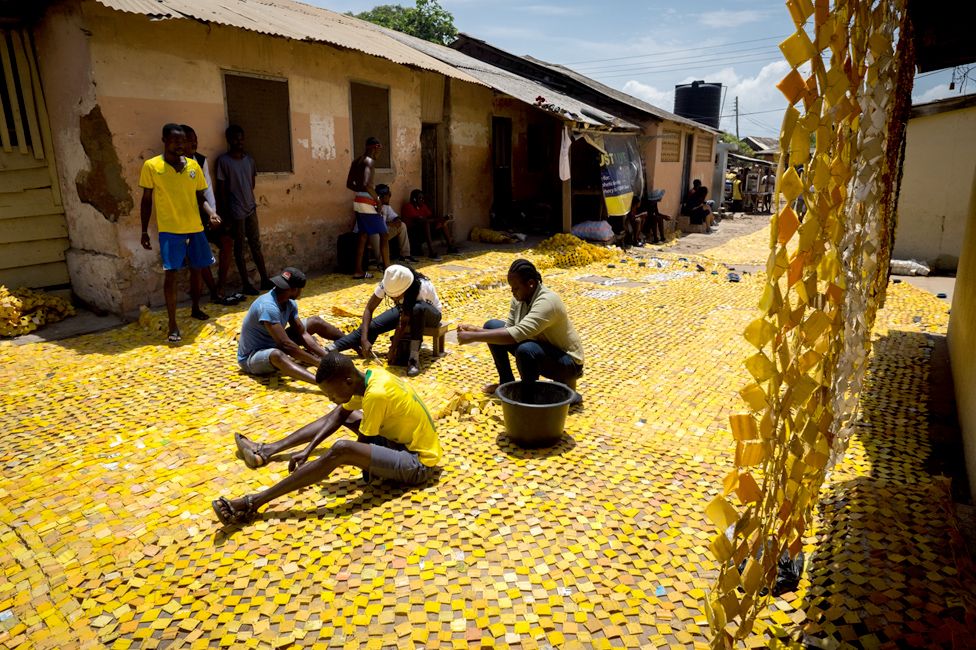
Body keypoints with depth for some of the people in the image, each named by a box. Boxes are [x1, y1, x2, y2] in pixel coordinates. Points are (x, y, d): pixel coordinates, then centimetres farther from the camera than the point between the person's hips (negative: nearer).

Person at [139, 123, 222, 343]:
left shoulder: (193, 165, 6)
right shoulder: (151, 166, -3)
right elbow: (146, 200, 1)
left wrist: (211, 213, -7)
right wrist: (144, 231, -1)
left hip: (195, 228, 4)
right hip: (169, 230, -4)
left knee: (196, 269, 14)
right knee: (171, 273, -8)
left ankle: (196, 309, 35)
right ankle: (172, 325, -5)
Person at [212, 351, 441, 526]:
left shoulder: (376, 394, -28)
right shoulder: (368, 377, -3)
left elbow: (360, 446, -17)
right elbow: (338, 416, 9)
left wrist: (324, 467, -6)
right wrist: (308, 450, 0)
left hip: (418, 463, -9)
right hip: (402, 441, 9)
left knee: (340, 450, -28)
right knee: (342, 414, 15)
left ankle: (253, 502, -21)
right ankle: (268, 450, 21)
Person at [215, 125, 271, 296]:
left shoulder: (249, 159, 8)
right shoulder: (223, 160, -7)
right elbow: (221, 189, -8)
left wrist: (251, 201, 9)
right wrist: (226, 214, -11)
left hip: (250, 209, 5)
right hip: (236, 211, -5)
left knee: (256, 245, 9)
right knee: (239, 248, 3)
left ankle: (265, 280, 14)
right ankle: (246, 284, 8)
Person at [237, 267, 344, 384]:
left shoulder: (289, 303, -6)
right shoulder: (268, 307, -33)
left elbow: (303, 334, -4)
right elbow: (285, 345, -37)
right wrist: (319, 362, -35)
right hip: (252, 357, -9)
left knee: (316, 322, 5)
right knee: (277, 355, -44)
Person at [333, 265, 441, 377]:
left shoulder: (421, 287, -37)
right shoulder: (387, 284, -26)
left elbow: (404, 323, -33)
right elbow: (369, 309, -20)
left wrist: (393, 349, -30)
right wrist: (364, 339, -30)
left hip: (429, 314, -4)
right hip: (404, 309, 4)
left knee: (418, 308, -40)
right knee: (371, 326, -17)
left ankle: (414, 358, -36)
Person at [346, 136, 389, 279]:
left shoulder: (356, 161, 13)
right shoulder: (369, 161, -14)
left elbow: (349, 184, 17)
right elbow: (366, 184, -28)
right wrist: (378, 199, -18)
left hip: (358, 202, 9)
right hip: (367, 203, -9)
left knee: (363, 235, 13)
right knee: (384, 234, -1)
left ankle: (359, 271, 14)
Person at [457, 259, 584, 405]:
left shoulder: (547, 302, -32)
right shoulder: (520, 296, -7)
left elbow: (516, 334, -42)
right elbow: (509, 329, -2)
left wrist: (473, 337, -38)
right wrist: (476, 330, -16)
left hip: (568, 362, -8)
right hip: (540, 346, 8)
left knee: (525, 349, -39)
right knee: (492, 326, 2)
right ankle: (507, 383, 11)